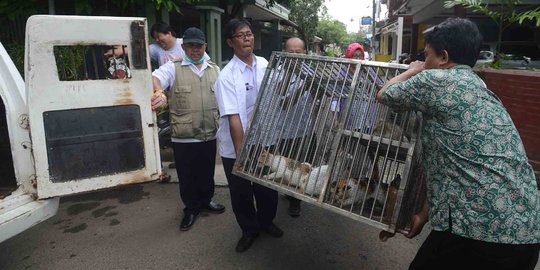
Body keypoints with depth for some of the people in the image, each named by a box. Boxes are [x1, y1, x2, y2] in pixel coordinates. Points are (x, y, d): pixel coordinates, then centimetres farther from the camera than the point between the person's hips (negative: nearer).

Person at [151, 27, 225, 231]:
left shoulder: (215, 69, 9)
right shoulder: (173, 68, -3)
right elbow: (155, 77, -22)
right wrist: (158, 91, -44)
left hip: (209, 135, 3)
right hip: (183, 138, -3)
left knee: (207, 172, 19)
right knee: (187, 176, 11)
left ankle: (206, 200, 43)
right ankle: (191, 208, 32)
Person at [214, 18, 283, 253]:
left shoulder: (265, 65, -1)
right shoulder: (227, 76, -17)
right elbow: (233, 118, -22)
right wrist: (241, 152, -23)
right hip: (235, 148, -4)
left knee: (267, 187, 18)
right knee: (241, 193, 13)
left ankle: (266, 221, 45)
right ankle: (249, 229, 38)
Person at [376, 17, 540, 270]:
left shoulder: (436, 80, -8)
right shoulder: (480, 90, 19)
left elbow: (383, 95, 9)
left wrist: (413, 71, 26)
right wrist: (424, 214, 27)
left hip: (480, 231, -8)